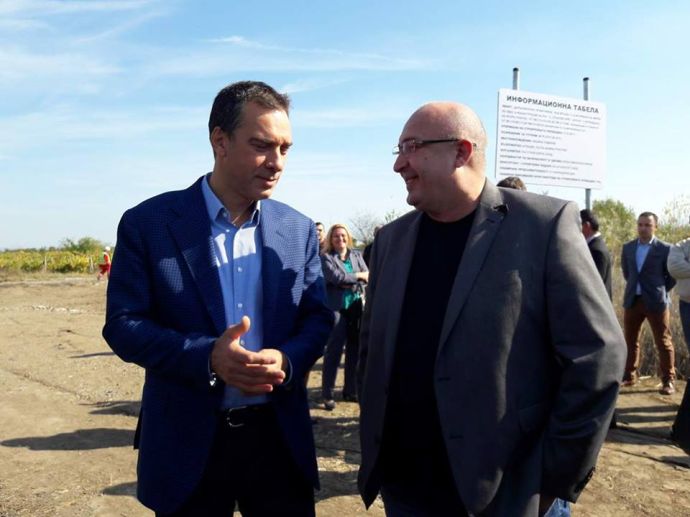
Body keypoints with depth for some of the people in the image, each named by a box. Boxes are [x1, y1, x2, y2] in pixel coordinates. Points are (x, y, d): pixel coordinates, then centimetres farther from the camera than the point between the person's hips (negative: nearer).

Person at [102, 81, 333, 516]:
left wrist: (287, 361, -17)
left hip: (280, 437, 2)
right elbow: (122, 324, -8)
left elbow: (318, 317, 4)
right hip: (187, 440, -1)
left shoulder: (299, 230, 1)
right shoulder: (148, 222, -7)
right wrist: (207, 357, -23)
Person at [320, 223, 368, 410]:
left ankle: (350, 391, 21)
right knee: (334, 349, -6)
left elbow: (367, 276, 4)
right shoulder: (326, 257, -1)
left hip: (356, 306, 5)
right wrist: (358, 276, -6)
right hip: (336, 306, -5)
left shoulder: (356, 254, 13)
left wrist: (349, 283, -12)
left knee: (354, 349, 9)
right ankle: (327, 394, 2)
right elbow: (336, 277, -15)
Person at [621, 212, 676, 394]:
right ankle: (629, 376, 22)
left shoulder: (665, 249, -5)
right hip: (632, 300, 4)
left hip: (656, 302, -4)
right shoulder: (628, 247, 8)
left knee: (663, 342, 1)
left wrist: (661, 290, 1)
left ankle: (668, 381, 11)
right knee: (630, 340, 10)